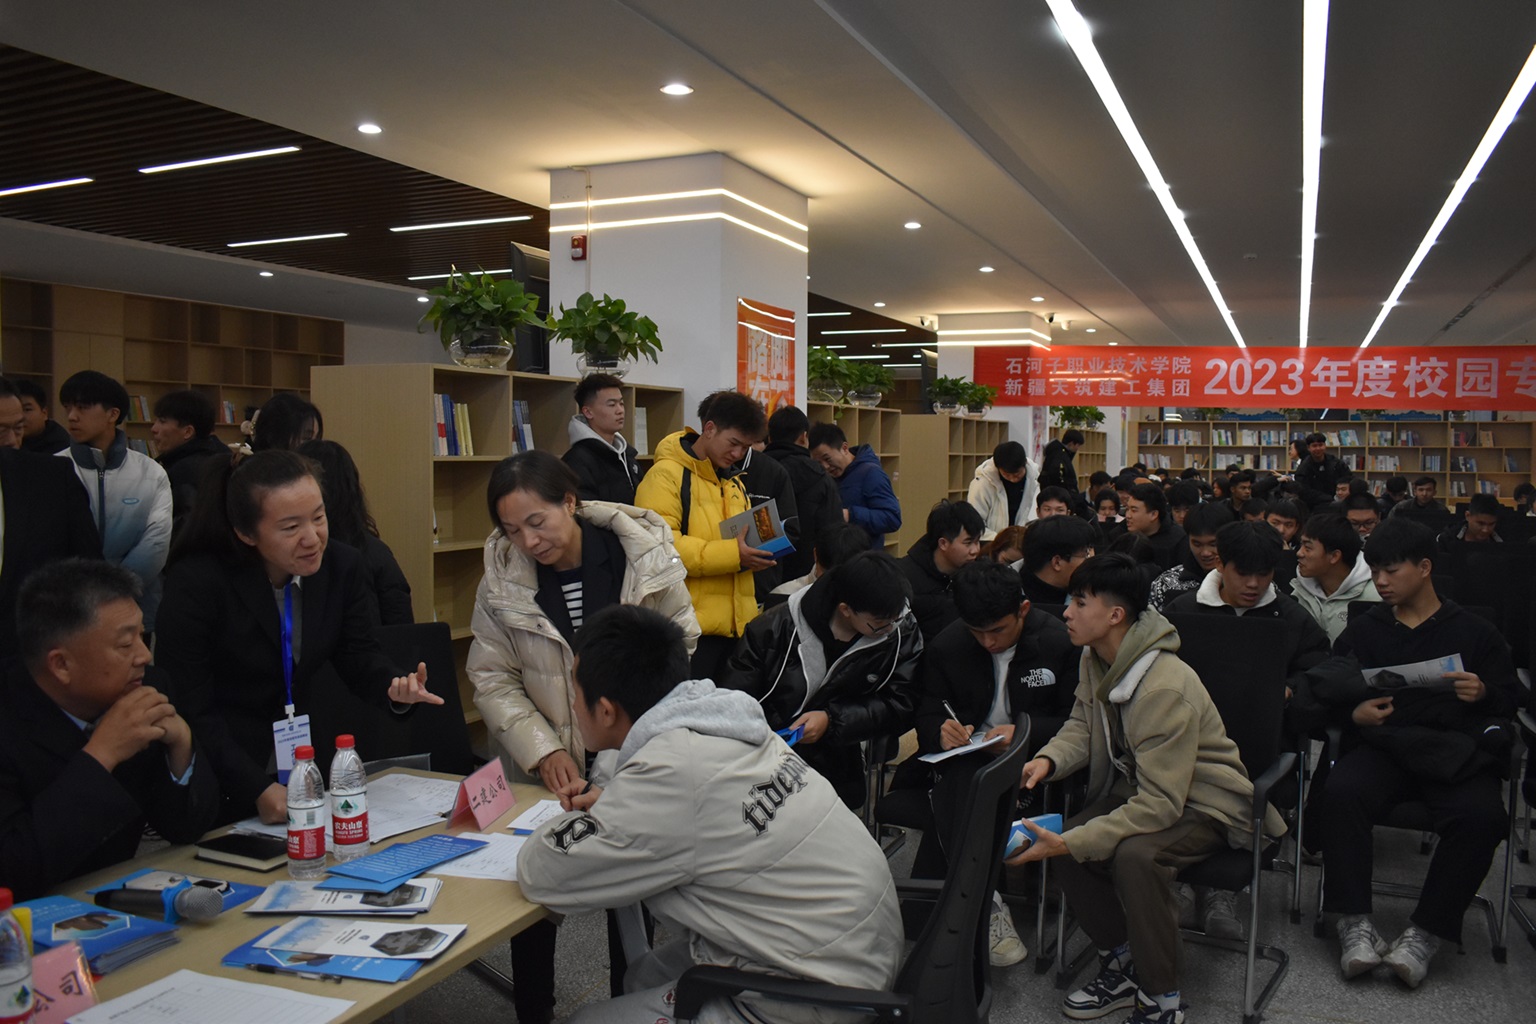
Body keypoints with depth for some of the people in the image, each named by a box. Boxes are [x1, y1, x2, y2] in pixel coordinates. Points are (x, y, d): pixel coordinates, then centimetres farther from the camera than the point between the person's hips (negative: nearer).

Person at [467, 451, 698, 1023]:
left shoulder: (644, 553, -13)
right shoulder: (502, 578, -9)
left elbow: (682, 648, -3)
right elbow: (492, 679, -3)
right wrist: (543, 751, -15)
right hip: (548, 775, 1)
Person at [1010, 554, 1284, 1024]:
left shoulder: (1166, 689, -33)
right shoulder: (1094, 660, -6)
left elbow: (1161, 803, -33)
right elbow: (1082, 726, 5)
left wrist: (1071, 843, -37)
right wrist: (1048, 760, -19)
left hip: (1203, 803, -8)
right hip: (1140, 787, 8)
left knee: (1135, 854, -35)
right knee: (1060, 844, -15)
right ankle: (1123, 964, 6)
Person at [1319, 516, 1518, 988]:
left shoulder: (1475, 631, 16)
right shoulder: (1362, 631, 20)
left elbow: (1511, 699, 13)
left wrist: (1483, 694, -10)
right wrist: (1354, 714, -8)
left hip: (1455, 752, -1)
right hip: (1381, 744, 1)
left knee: (1480, 814, -33)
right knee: (1341, 791, -32)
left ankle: (1426, 932, -20)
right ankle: (1354, 921, -23)